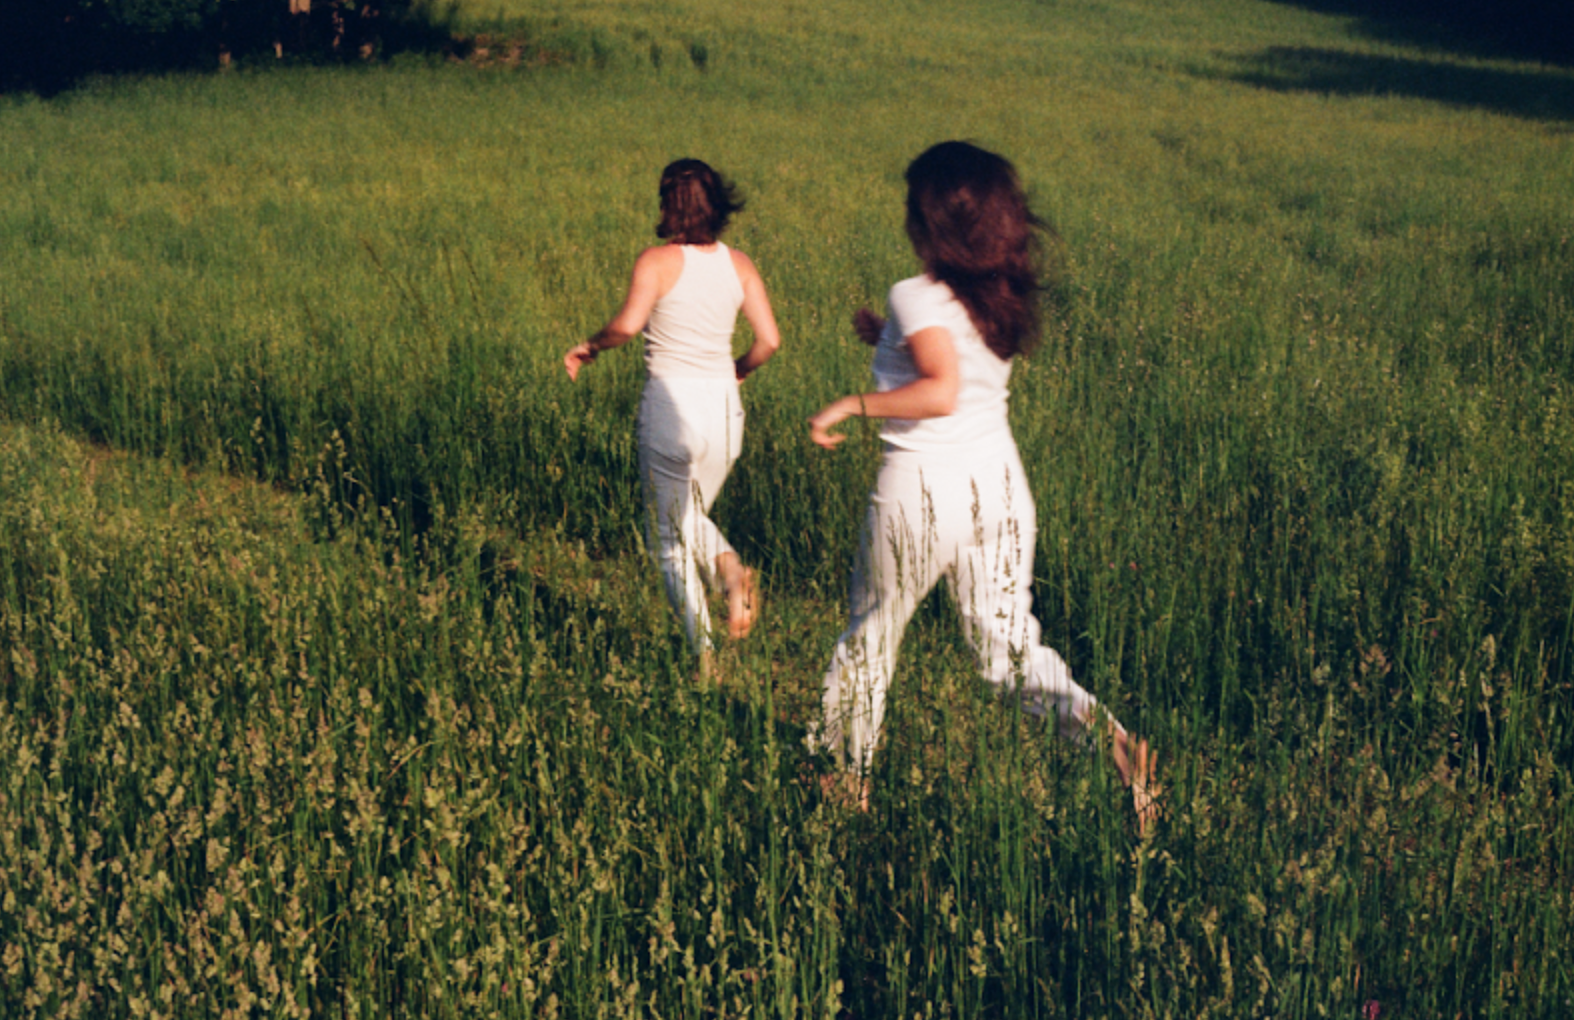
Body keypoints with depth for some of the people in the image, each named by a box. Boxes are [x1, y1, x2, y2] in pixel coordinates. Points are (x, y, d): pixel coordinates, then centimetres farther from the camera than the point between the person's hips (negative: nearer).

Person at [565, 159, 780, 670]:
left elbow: (628, 324, -25)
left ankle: (706, 658, 2)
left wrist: (590, 346, -6)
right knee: (691, 515, 27)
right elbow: (769, 340, -1)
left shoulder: (658, 261, -10)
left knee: (671, 537, 9)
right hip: (724, 405, 5)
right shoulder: (739, 265, 3)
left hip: (672, 402, -4)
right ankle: (730, 568, -5)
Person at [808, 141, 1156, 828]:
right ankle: (1105, 730, -15)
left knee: (870, 636, 16)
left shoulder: (919, 298, -15)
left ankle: (846, 778, 31)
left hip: (924, 487, -6)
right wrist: (889, 339, 22)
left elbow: (941, 392, -30)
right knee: (1008, 647, 10)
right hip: (999, 480, 6)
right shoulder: (1004, 296, 7)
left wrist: (849, 406, -20)